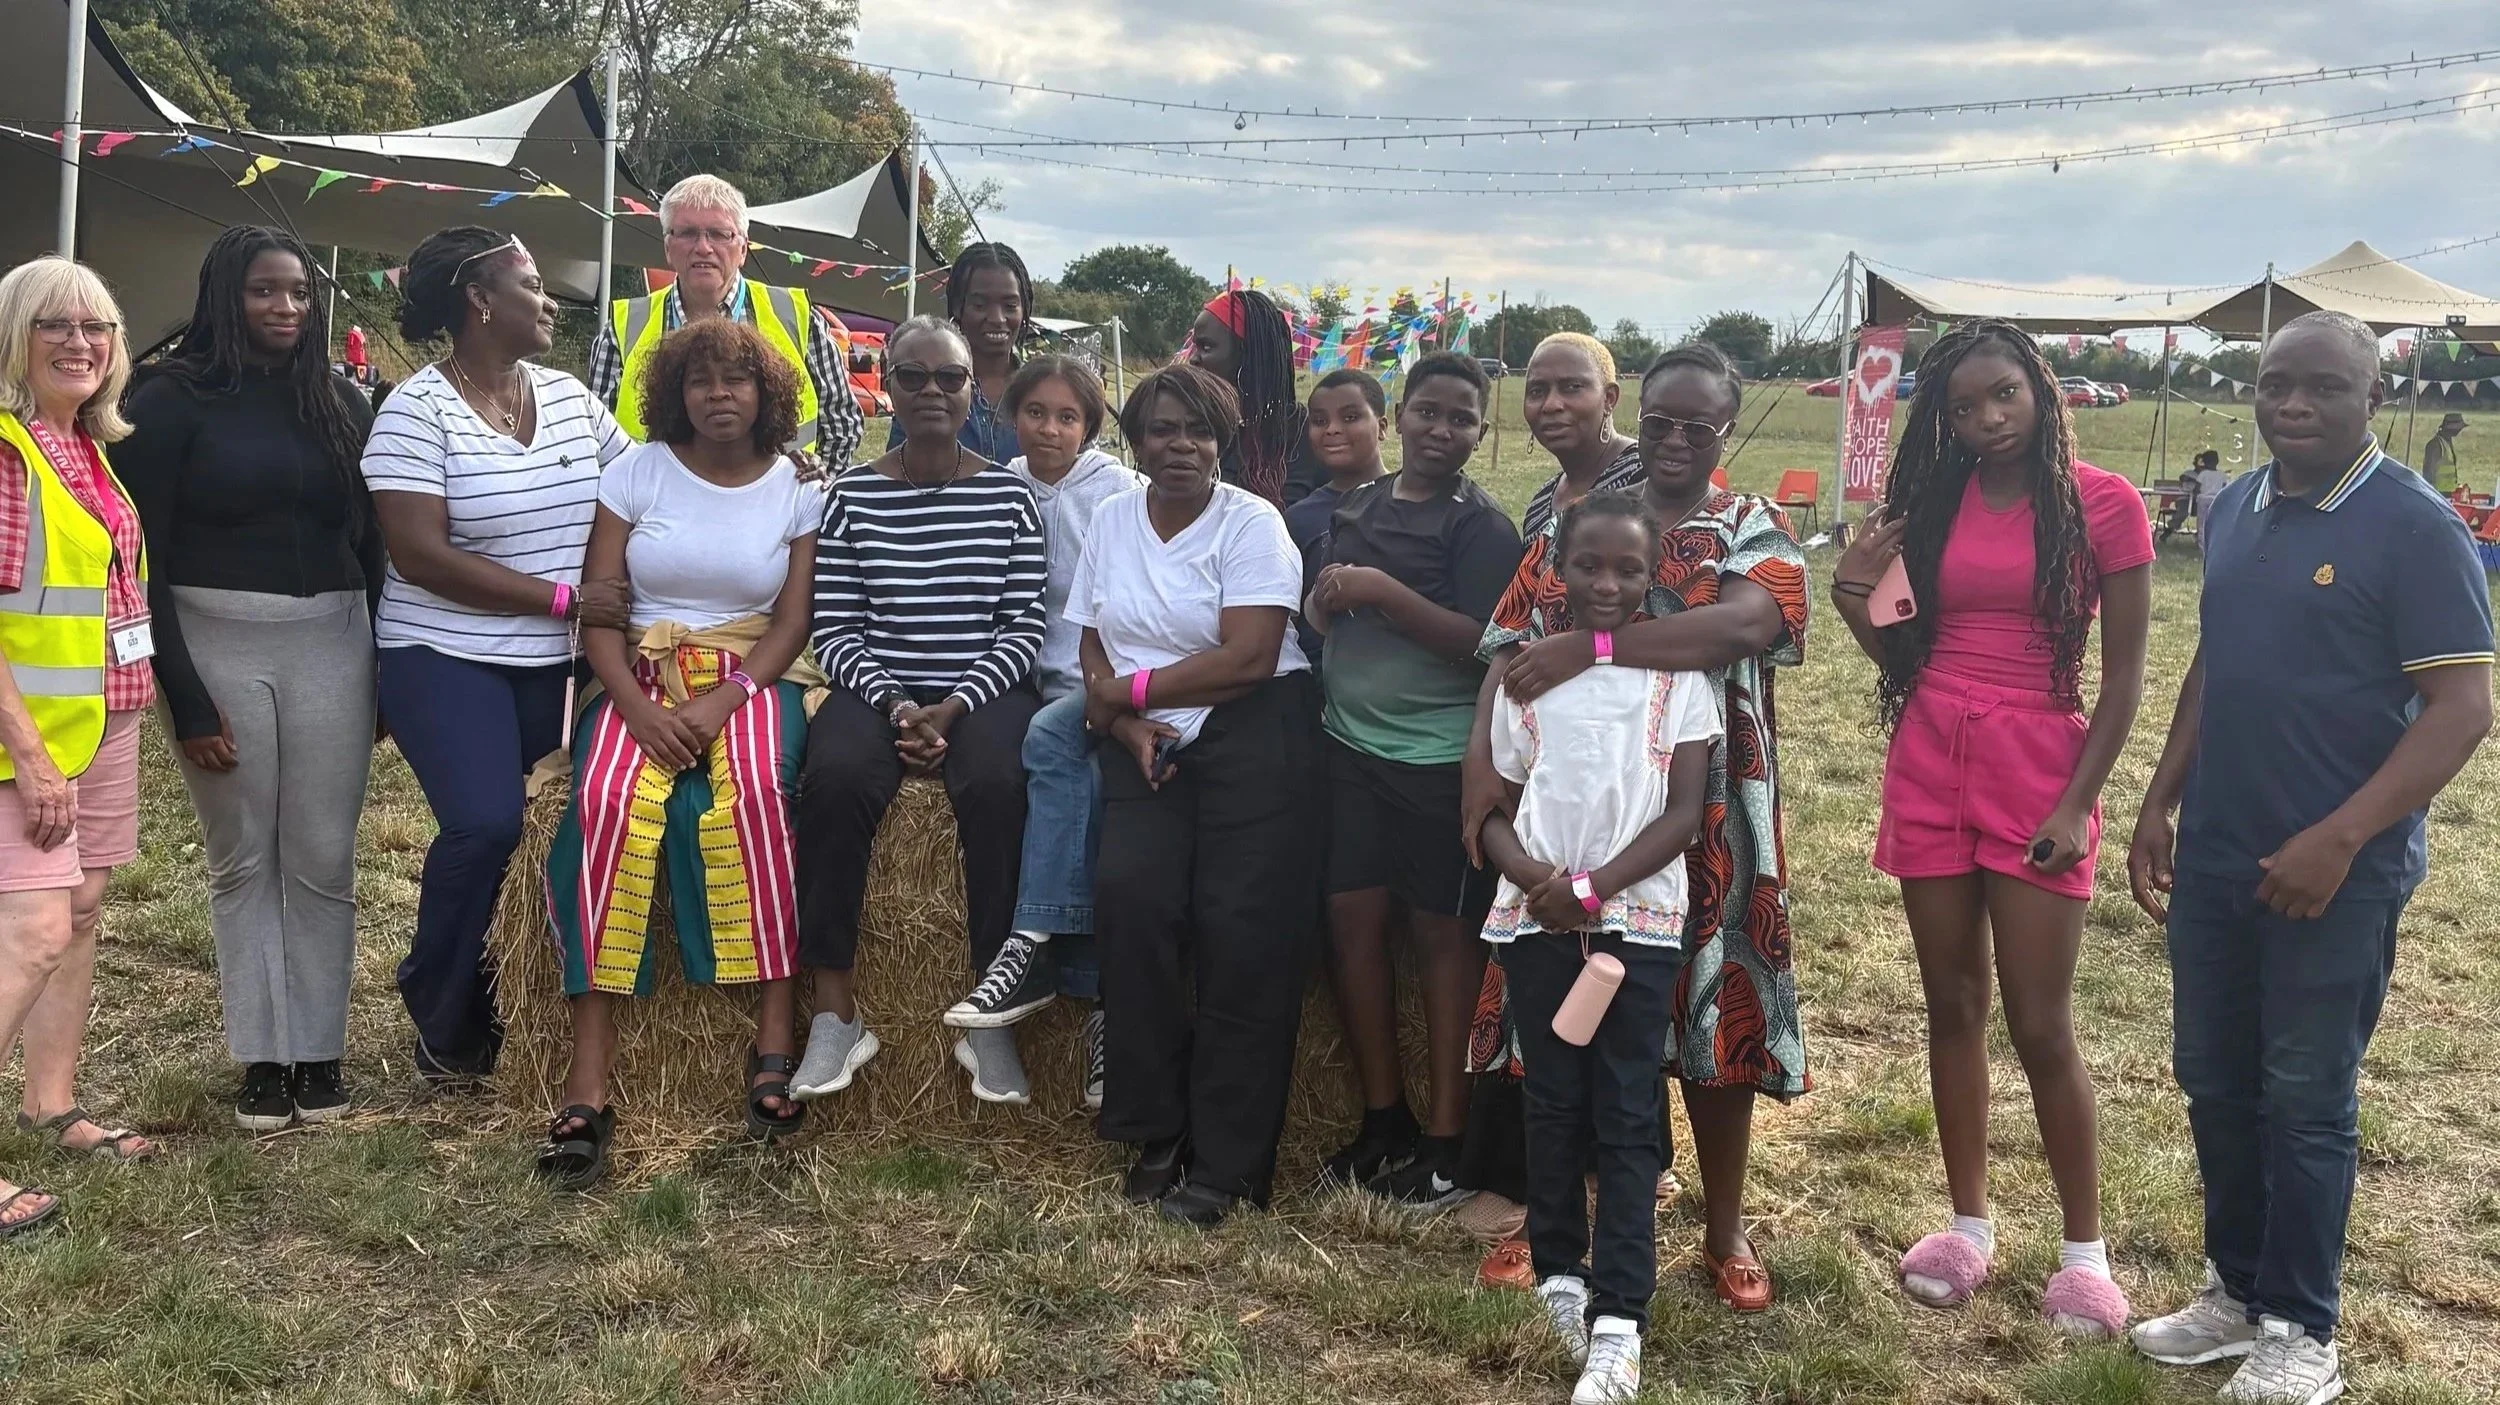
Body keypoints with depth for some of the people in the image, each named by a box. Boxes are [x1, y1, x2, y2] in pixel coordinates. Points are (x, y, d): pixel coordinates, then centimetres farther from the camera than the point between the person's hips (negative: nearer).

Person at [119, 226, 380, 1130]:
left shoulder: (339, 400, 9)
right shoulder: (173, 401, -2)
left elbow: (371, 540, 12)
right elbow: (145, 558, -4)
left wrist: (387, 669, 7)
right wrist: (185, 699, -10)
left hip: (330, 642, 2)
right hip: (216, 643, -2)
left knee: (323, 860, 3)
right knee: (242, 861, 5)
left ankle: (320, 1049, 14)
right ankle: (262, 1057, 13)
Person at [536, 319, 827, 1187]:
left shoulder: (797, 489, 7)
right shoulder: (638, 471, 6)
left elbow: (791, 625, 1)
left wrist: (720, 701, -15)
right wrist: (639, 708, -14)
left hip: (751, 677, 0)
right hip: (642, 676, 0)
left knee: (753, 794, -35)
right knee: (609, 803, -31)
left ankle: (774, 1046, -30)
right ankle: (587, 1088, -32)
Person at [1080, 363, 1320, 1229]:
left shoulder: (1251, 524, -6)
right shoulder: (1113, 521, 11)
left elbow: (1247, 660, -16)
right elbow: (1094, 653, 10)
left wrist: (1129, 689, -8)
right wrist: (1127, 725, -9)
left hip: (1252, 738, -4)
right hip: (1147, 745, 4)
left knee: (1239, 935, -11)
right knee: (1131, 900, -17)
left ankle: (1226, 1166, -2)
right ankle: (1156, 1133, -4)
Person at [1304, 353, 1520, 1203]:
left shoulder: (1482, 527, -7)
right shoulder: (1353, 509, 11)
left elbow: (1484, 644, -17)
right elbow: (1320, 614, 21)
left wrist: (1382, 591, -21)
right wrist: (1323, 604, -1)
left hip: (1441, 759, -6)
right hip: (1351, 746, 6)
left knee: (1443, 933, 1)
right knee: (1352, 918, 6)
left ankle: (1447, 1139, 11)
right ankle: (1383, 1121, 20)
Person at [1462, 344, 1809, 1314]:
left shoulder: (1757, 532, -1)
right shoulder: (1568, 525, 9)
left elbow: (1745, 625, -23)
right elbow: (1511, 651, 4)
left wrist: (1592, 646, -29)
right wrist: (1482, 756, -13)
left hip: (1709, 817, -2)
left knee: (1711, 1012, 6)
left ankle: (1725, 1231, 23)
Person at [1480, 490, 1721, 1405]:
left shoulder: (1679, 675, 1)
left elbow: (1684, 812, -4)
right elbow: (1494, 811, 8)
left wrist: (1592, 888, -15)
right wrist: (1531, 874, -13)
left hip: (1639, 917, -2)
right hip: (1536, 918, 2)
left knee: (1626, 1115, -2)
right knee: (1553, 1104, 9)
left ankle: (1619, 1320, -2)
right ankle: (1559, 1272, 26)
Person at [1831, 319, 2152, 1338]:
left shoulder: (2102, 505, -6)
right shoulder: (1931, 502, 6)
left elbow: (2124, 676, -5)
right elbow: (1904, 658, 10)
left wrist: (2079, 802, -11)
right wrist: (1854, 603, -8)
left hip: (2037, 774, -4)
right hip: (1929, 765, 4)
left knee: (2040, 1024, -1)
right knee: (1952, 1006, 12)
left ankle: (2084, 1247, 15)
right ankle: (1969, 1224, 25)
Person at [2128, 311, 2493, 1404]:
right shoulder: (2234, 510, 8)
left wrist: (2337, 841, -22)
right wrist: (2159, 804, 13)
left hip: (2337, 869, -6)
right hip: (2215, 857, 6)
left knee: (2306, 1100, 4)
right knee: (2213, 1082, 14)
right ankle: (2236, 1289, 31)